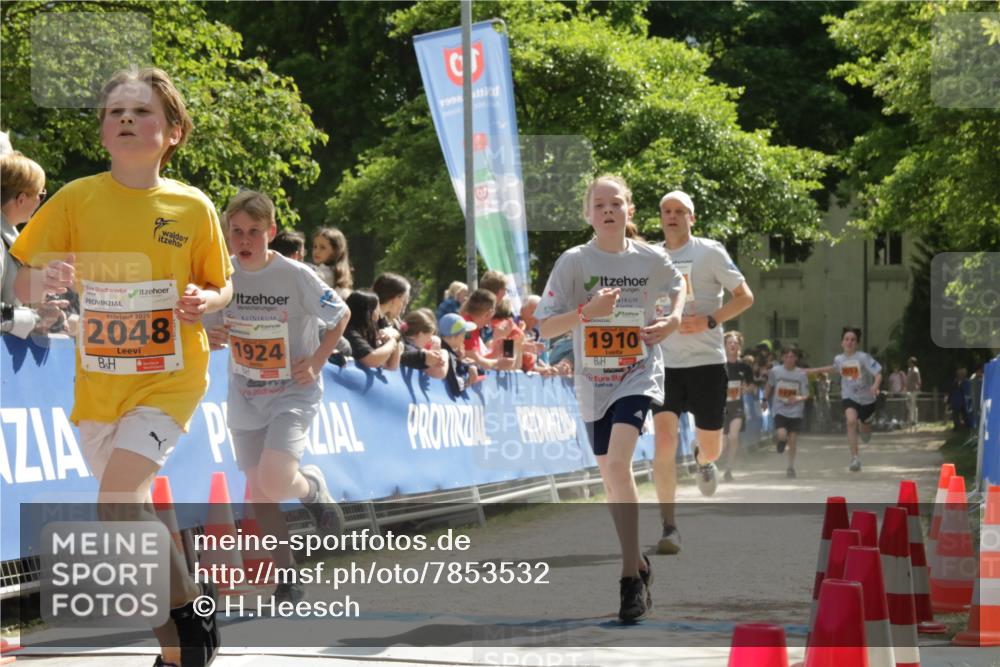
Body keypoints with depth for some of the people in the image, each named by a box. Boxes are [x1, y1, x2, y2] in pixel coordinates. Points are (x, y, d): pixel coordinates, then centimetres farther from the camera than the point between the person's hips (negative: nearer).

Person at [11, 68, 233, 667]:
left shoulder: (193, 207, -5)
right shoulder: (78, 199, -3)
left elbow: (223, 288, 7)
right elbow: (20, 287, -3)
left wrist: (206, 300, -16)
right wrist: (42, 281, -25)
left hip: (170, 377, -3)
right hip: (99, 384, 4)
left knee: (118, 501, -23)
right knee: (129, 520, 11)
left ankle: (192, 608, -4)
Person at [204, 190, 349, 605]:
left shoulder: (295, 276, -15)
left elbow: (341, 315, -1)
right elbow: (207, 326, 9)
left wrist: (316, 361, -11)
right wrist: (212, 336, -15)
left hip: (293, 393, -4)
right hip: (245, 398, 4)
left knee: (275, 480, -25)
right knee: (259, 494, 4)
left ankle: (312, 486, 11)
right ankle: (288, 583, 18)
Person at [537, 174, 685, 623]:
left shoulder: (651, 259, -2)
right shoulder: (574, 262, -6)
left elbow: (677, 285, 21)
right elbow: (545, 327, -8)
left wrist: (673, 319, 1)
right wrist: (588, 312, -24)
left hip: (639, 373, -2)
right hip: (593, 380, 2)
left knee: (618, 461, -23)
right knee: (610, 476, 9)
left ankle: (631, 575, -20)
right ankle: (638, 564, 29)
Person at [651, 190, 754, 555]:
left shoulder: (710, 253, -3)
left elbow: (745, 296, -3)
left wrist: (710, 321, -16)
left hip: (706, 361, -2)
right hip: (664, 363, 2)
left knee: (710, 447, 6)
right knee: (664, 438, -15)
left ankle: (703, 461, 47)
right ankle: (669, 527, -12)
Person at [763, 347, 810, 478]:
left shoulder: (801, 374, -5)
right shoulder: (775, 371, -4)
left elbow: (806, 395, -3)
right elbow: (769, 386, 16)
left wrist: (798, 398, -24)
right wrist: (765, 400, 18)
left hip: (795, 412, 0)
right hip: (780, 410, 0)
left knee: (792, 441, 2)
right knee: (782, 435, -20)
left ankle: (791, 467, 20)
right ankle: (780, 440, 19)